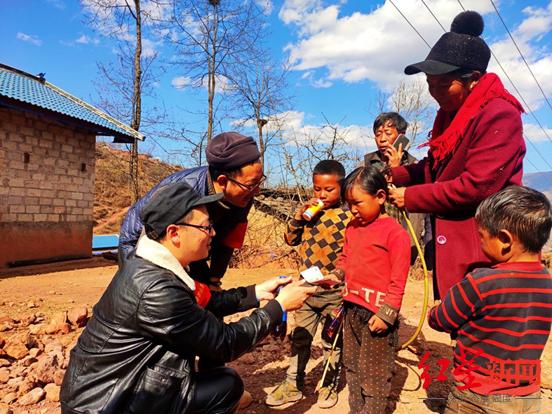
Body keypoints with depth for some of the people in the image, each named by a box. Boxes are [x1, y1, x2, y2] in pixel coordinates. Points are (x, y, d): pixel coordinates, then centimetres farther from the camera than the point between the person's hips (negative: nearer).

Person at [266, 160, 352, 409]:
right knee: (299, 338, 15)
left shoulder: (347, 218, -11)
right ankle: (293, 385, 29)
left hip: (333, 292, -4)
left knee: (331, 341, 13)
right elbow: (290, 240, 7)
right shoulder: (310, 213, 4)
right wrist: (299, 216, -7)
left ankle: (329, 385, 33)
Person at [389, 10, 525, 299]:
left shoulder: (499, 115, -15)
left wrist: (410, 197, -13)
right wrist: (393, 175, -1)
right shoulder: (452, 112, 12)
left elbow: (475, 186, -21)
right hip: (454, 246, 8)